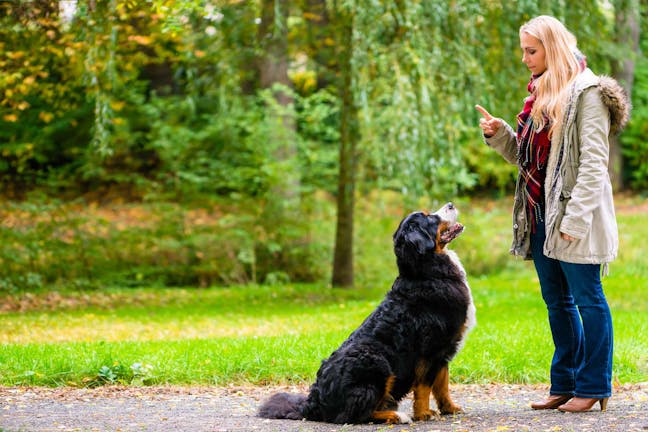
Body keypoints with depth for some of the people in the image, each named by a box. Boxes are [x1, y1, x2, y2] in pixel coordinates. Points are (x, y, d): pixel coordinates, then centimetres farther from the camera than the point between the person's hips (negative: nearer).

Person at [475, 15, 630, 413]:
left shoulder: (587, 92, -10)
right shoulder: (540, 93, 16)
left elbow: (593, 162, -16)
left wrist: (575, 216, -21)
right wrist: (499, 135, 3)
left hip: (573, 216, -9)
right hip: (541, 215, 9)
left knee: (587, 298, -1)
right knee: (557, 302, 13)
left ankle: (594, 387, 6)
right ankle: (565, 384, 21)